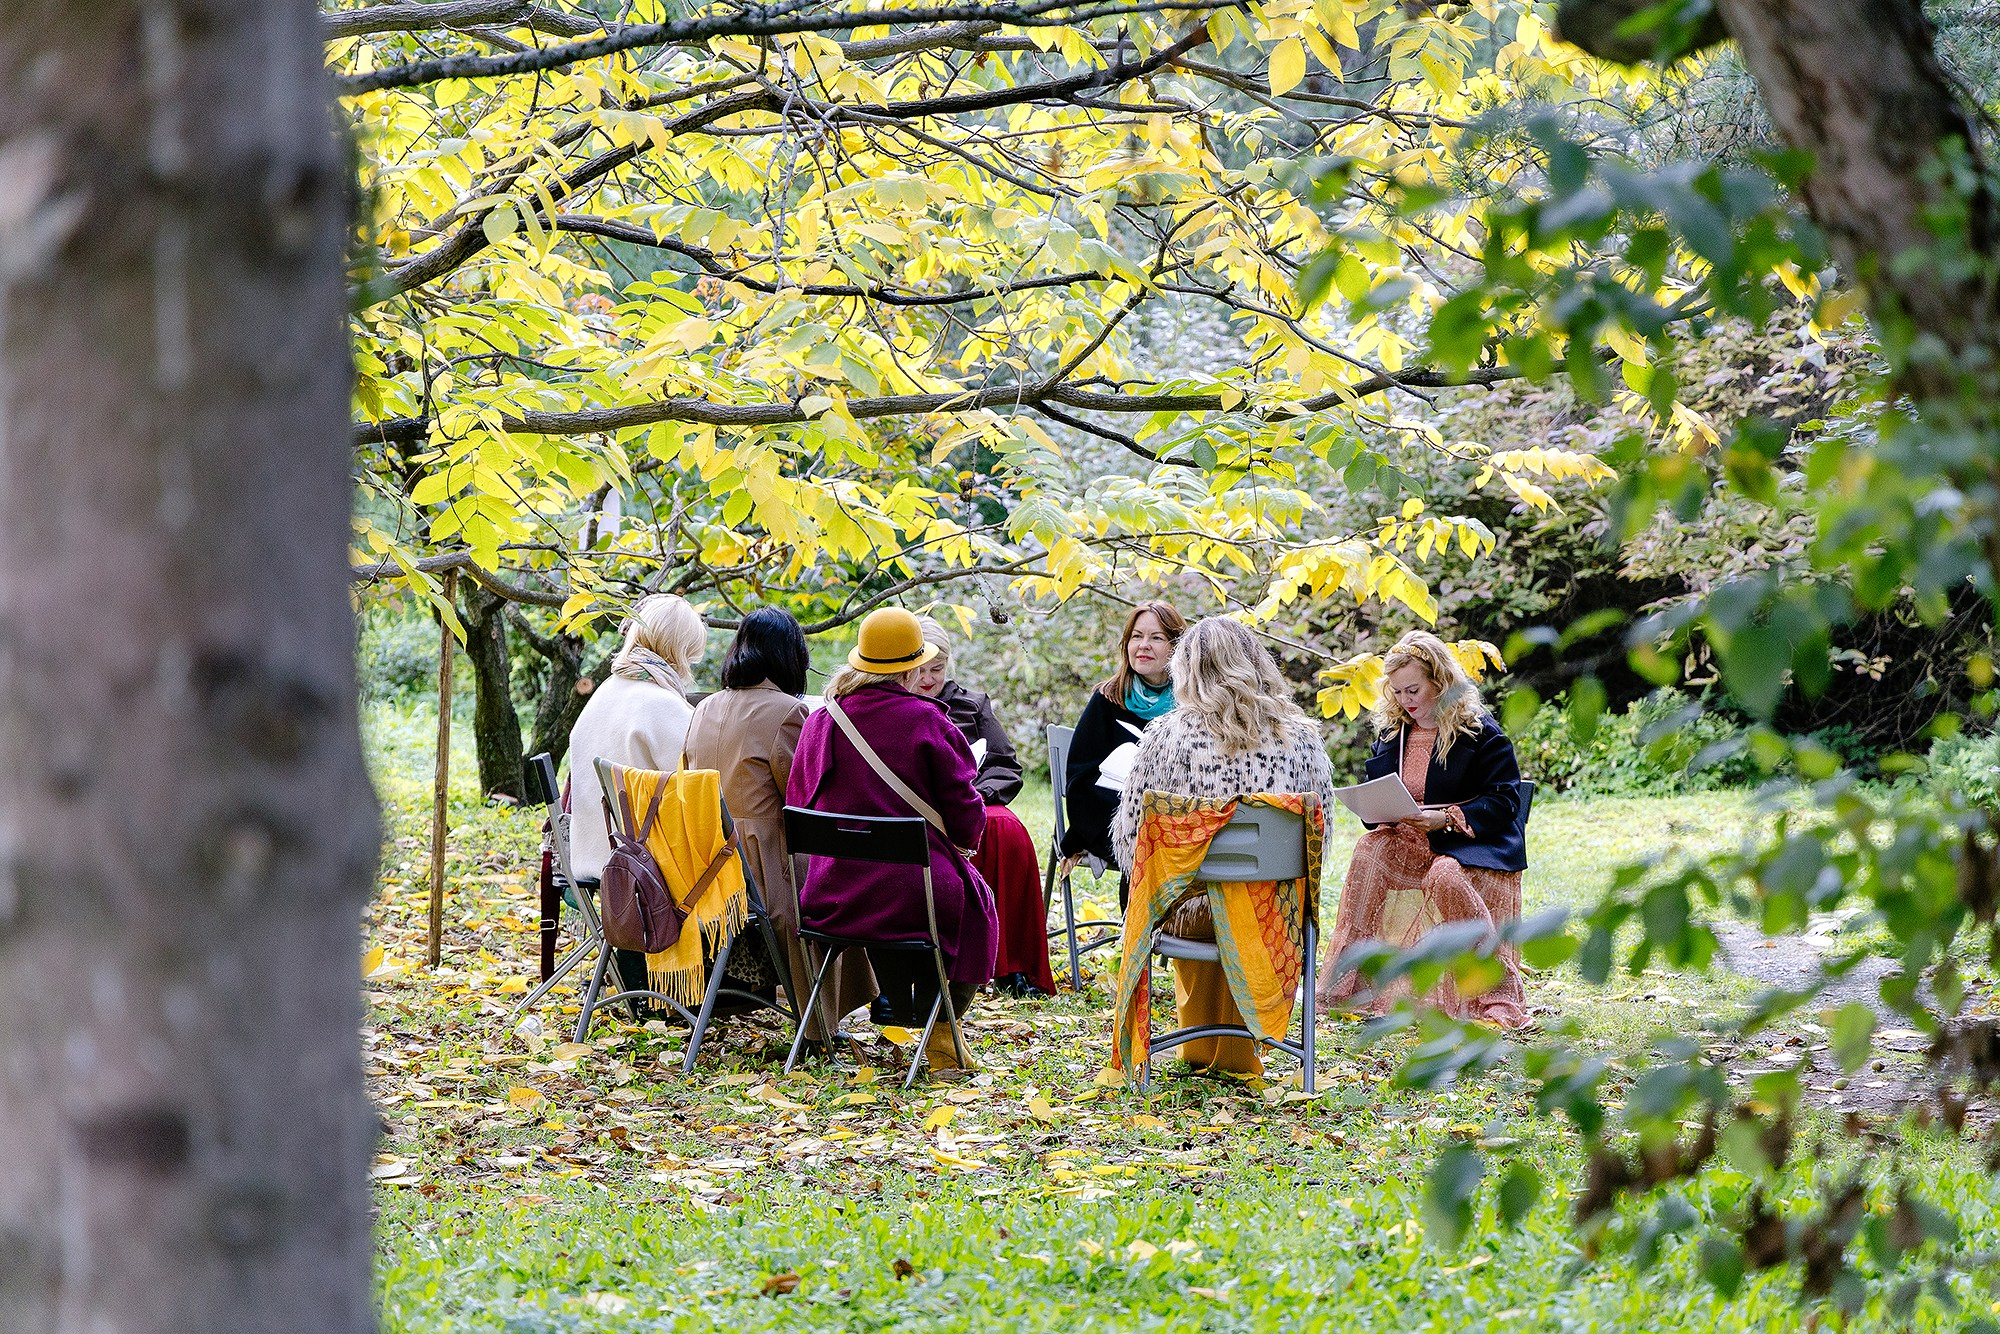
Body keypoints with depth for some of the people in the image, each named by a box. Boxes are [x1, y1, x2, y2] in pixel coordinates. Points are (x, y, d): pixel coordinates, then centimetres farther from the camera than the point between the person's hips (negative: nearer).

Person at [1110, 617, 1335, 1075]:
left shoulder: (1165, 736, -8)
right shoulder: (1301, 736, -3)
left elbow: (1130, 835, -3)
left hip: (1190, 911, -1)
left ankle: (1199, 1046, 47)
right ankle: (1237, 1052, 44)